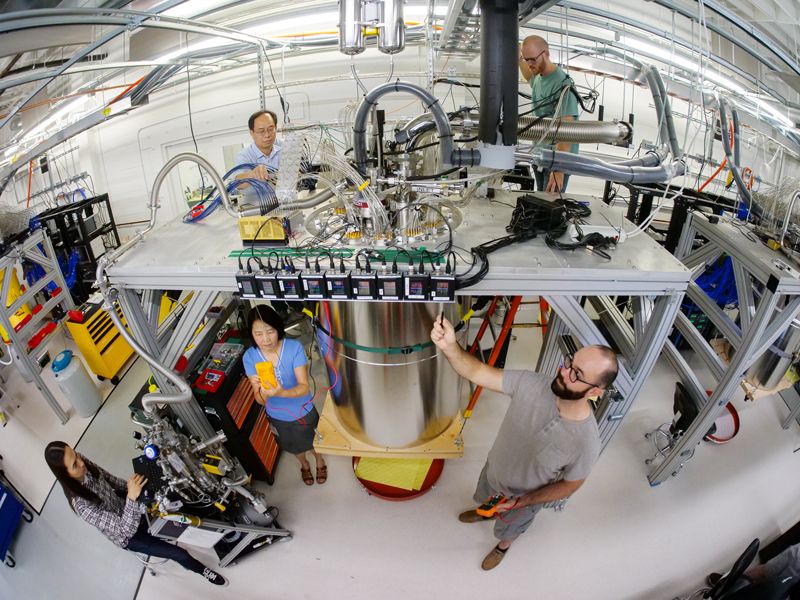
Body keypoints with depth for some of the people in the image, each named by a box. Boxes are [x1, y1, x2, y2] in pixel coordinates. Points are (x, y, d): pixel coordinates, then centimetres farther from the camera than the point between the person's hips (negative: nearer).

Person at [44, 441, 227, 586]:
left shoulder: (86, 466, -21)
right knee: (180, 555, -1)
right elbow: (126, 529, -40)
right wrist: (132, 497, -54)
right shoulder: (81, 505, -40)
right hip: (127, 535, -5)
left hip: (125, 508, 6)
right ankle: (202, 570, 31)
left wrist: (135, 488, -14)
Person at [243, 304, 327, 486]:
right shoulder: (249, 357, -22)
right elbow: (260, 400, -20)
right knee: (294, 445, 29)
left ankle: (319, 462, 61)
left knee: (313, 441, 27)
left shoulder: (294, 348, -29)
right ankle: (304, 465, 63)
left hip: (303, 410, -2)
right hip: (277, 415, 2)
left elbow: (304, 387, -29)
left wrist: (281, 392, -49)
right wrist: (262, 391, -44)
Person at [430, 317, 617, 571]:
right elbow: (477, 372, -33)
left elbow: (569, 485, -20)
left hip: (524, 497, -3)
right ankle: (487, 513, 73)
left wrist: (521, 503, -20)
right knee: (486, 501, 37)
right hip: (493, 470, 3)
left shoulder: (586, 442, -38)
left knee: (508, 529, 32)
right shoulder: (531, 384, -32)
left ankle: (503, 546, 67)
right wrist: (449, 347, -52)